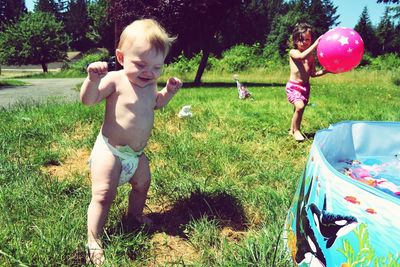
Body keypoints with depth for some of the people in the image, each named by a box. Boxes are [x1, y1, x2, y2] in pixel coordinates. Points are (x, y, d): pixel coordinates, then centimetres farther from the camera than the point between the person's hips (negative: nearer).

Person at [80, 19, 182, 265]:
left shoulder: (150, 85, 3)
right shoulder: (115, 80, -19)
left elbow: (155, 104, 22)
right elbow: (88, 100, -24)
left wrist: (169, 91, 5)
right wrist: (93, 79, -43)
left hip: (137, 153, 8)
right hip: (110, 150, -7)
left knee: (142, 184, 23)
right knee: (104, 195, -5)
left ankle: (135, 215, 50)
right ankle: (94, 242, 11)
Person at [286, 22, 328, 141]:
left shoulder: (311, 56, 11)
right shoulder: (293, 52, -6)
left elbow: (313, 73, 11)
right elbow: (302, 56, -28)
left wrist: (325, 70, -5)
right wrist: (316, 44, -29)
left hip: (306, 86, 6)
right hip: (293, 86, -6)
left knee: (298, 109, 11)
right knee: (300, 106, -24)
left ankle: (292, 130, 29)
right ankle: (296, 130, -7)